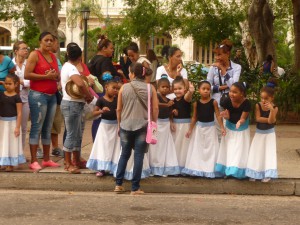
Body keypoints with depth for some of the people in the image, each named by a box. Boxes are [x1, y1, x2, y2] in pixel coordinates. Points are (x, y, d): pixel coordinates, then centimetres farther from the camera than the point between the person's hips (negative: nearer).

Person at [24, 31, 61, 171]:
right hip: (38, 95, -7)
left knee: (48, 128, 9)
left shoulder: (53, 56, 16)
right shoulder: (35, 55, -5)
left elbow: (58, 77, 22)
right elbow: (27, 75, -15)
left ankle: (46, 159, 15)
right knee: (37, 127, -8)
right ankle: (33, 161, -7)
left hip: (52, 96, 7)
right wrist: (46, 76, -17)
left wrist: (56, 76, -2)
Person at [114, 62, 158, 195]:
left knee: (124, 154, 15)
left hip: (125, 126, 1)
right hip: (143, 126, -1)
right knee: (138, 156, 3)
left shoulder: (124, 88, -1)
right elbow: (155, 109, -2)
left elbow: (119, 109, 3)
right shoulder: (150, 89, -2)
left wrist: (119, 124, 16)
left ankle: (118, 184, 14)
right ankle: (135, 188, 4)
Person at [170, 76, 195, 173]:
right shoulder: (173, 101, 4)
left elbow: (188, 96, -35)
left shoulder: (186, 98, -11)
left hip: (185, 124, -5)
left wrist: (191, 91, -58)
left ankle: (184, 164, 8)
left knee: (184, 144, 0)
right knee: (176, 144, 11)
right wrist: (171, 123, -5)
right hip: (175, 124, 5)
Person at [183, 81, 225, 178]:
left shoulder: (213, 102, -8)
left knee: (211, 149, 3)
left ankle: (209, 169, 12)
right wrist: (190, 130, 3)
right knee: (197, 149, 6)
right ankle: (197, 169, 16)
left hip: (210, 128, -1)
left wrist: (222, 127, -15)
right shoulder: (196, 103, -3)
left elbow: (218, 116, -8)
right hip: (199, 128, 2)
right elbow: (194, 117, 4)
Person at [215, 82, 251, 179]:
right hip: (230, 127, 3)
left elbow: (243, 118, -28)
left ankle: (239, 171, 16)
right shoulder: (227, 101, -22)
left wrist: (240, 122, -51)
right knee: (229, 149, 12)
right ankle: (227, 169, 25)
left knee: (240, 150, 3)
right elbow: (228, 116, -15)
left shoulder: (246, 103, -30)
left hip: (242, 129, -3)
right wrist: (225, 115, -38)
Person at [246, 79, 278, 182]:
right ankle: (255, 173, 12)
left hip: (269, 133, -2)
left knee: (268, 153, -1)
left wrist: (271, 110, -37)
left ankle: (267, 174, 6)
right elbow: (258, 118, -19)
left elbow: (271, 121, -24)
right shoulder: (258, 105, -10)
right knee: (256, 153, 4)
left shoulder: (274, 108, -13)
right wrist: (269, 120, -20)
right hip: (259, 133, 2)